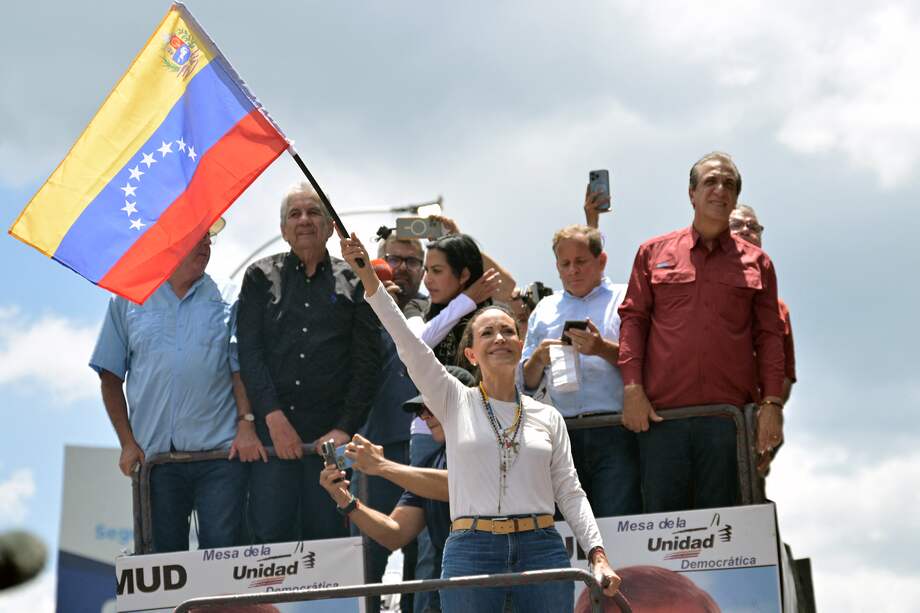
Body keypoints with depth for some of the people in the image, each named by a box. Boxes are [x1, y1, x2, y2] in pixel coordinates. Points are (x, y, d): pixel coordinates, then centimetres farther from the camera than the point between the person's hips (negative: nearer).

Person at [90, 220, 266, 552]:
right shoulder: (127, 300, 10)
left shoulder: (226, 300, 10)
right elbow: (110, 376, 11)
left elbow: (241, 368, 5)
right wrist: (128, 442, 3)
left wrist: (246, 424, -11)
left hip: (220, 453, -1)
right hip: (155, 456, 1)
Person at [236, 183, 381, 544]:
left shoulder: (352, 282, 10)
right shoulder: (261, 278, 11)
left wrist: (345, 428, -6)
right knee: (270, 534, -7)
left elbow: (367, 362, 5)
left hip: (331, 433, 0)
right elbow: (249, 351, 2)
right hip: (272, 429, 0)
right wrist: (274, 418, -10)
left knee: (327, 535, -1)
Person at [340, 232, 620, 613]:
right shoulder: (455, 402, 8)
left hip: (541, 549, 2)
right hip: (471, 550, -1)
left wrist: (598, 554, -2)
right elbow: (407, 342, -2)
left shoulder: (548, 417, 13)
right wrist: (368, 277, -11)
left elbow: (570, 493, 10)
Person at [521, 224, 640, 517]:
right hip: (563, 435, 4)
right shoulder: (545, 310, 22)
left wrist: (603, 349, -13)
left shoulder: (624, 300, 10)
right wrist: (538, 358, 0)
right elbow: (527, 382, 21)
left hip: (615, 437, -3)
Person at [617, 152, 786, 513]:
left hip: (730, 415, 0)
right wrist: (632, 387, -2)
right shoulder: (654, 253, 14)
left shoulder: (756, 263, 14)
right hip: (661, 414, 0)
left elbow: (769, 335, 10)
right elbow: (633, 318, 9)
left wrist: (772, 403, 0)